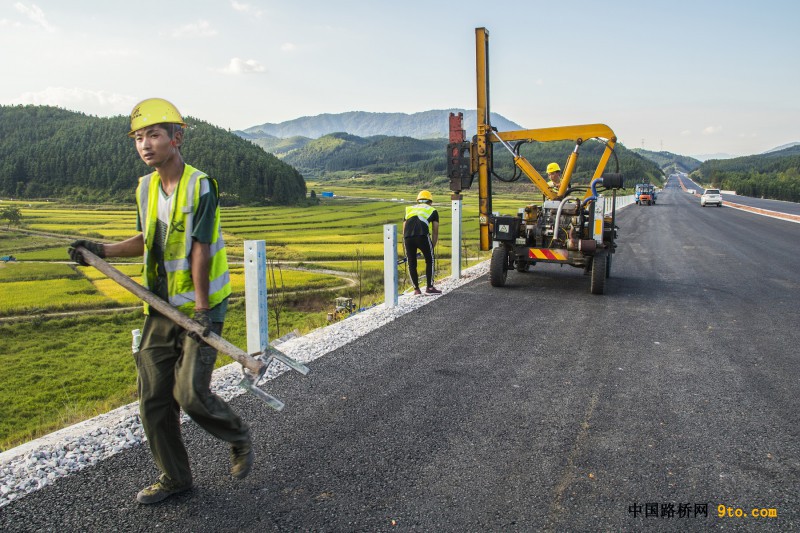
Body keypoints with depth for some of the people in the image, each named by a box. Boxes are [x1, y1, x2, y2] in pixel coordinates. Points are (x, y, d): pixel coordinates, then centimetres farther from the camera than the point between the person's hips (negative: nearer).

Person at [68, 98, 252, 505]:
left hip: (200, 307, -7)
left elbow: (200, 250, -18)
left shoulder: (200, 186, -13)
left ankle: (239, 438, 20)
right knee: (153, 399, 8)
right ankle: (174, 477, 26)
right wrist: (102, 250, 7)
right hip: (160, 308, 7)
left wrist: (201, 309, -19)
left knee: (190, 393, -11)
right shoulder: (146, 188, 8)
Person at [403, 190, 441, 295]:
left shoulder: (409, 209, 31)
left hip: (408, 237, 3)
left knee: (411, 263, 14)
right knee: (429, 260, 15)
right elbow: (435, 232, 21)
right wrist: (432, 247, 29)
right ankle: (430, 287, 17)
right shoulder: (433, 211, 23)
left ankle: (416, 289, 19)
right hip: (423, 236, -2)